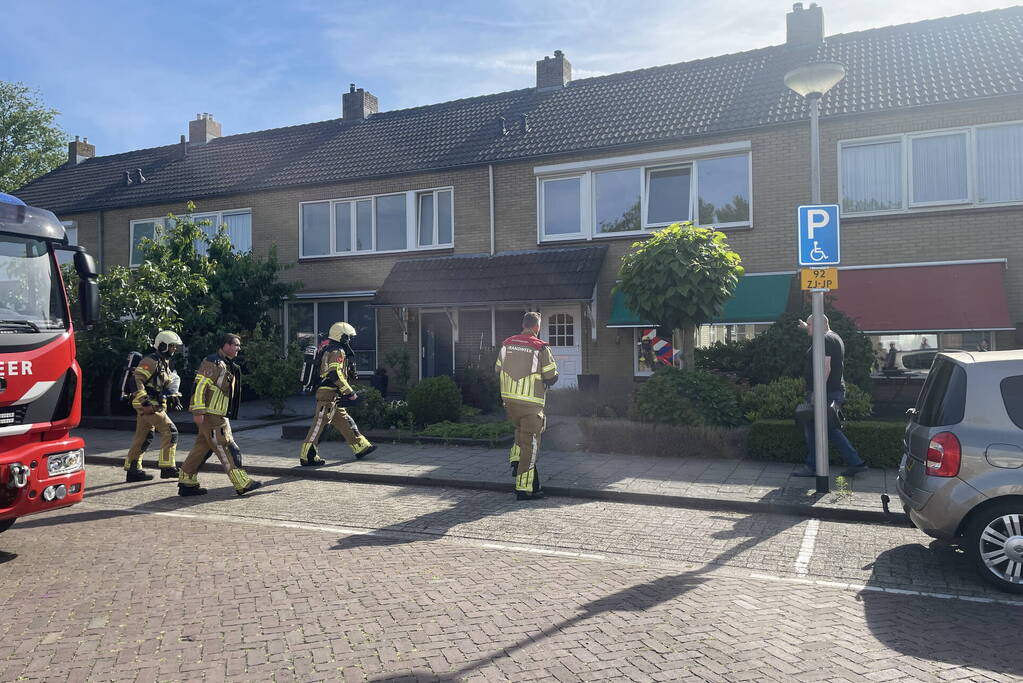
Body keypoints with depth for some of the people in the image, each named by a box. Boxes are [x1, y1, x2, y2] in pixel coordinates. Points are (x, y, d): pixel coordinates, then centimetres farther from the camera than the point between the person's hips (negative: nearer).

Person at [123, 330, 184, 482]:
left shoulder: (165, 363, 19)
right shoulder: (150, 361, -13)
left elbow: (169, 383, 27)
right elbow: (137, 380, -22)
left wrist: (173, 396, 12)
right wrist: (143, 398, -29)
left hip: (155, 405, 10)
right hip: (149, 405, -10)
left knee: (143, 437, 13)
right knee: (170, 431, -11)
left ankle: (133, 470, 20)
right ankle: (167, 468, -8)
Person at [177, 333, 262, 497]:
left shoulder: (229, 366, 19)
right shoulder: (213, 362, -12)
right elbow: (199, 386, -18)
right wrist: (198, 411, -22)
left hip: (220, 415, 10)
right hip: (210, 415, -10)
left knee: (202, 448, 13)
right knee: (227, 449, -8)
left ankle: (186, 483, 20)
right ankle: (242, 484, -7)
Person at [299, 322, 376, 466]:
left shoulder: (328, 350, 21)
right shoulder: (338, 352, -11)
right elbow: (335, 374, -22)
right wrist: (349, 392, -18)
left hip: (333, 397, 11)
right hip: (328, 394, -11)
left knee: (345, 422, 13)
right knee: (318, 424, -7)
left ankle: (361, 447, 19)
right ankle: (307, 457, -5)